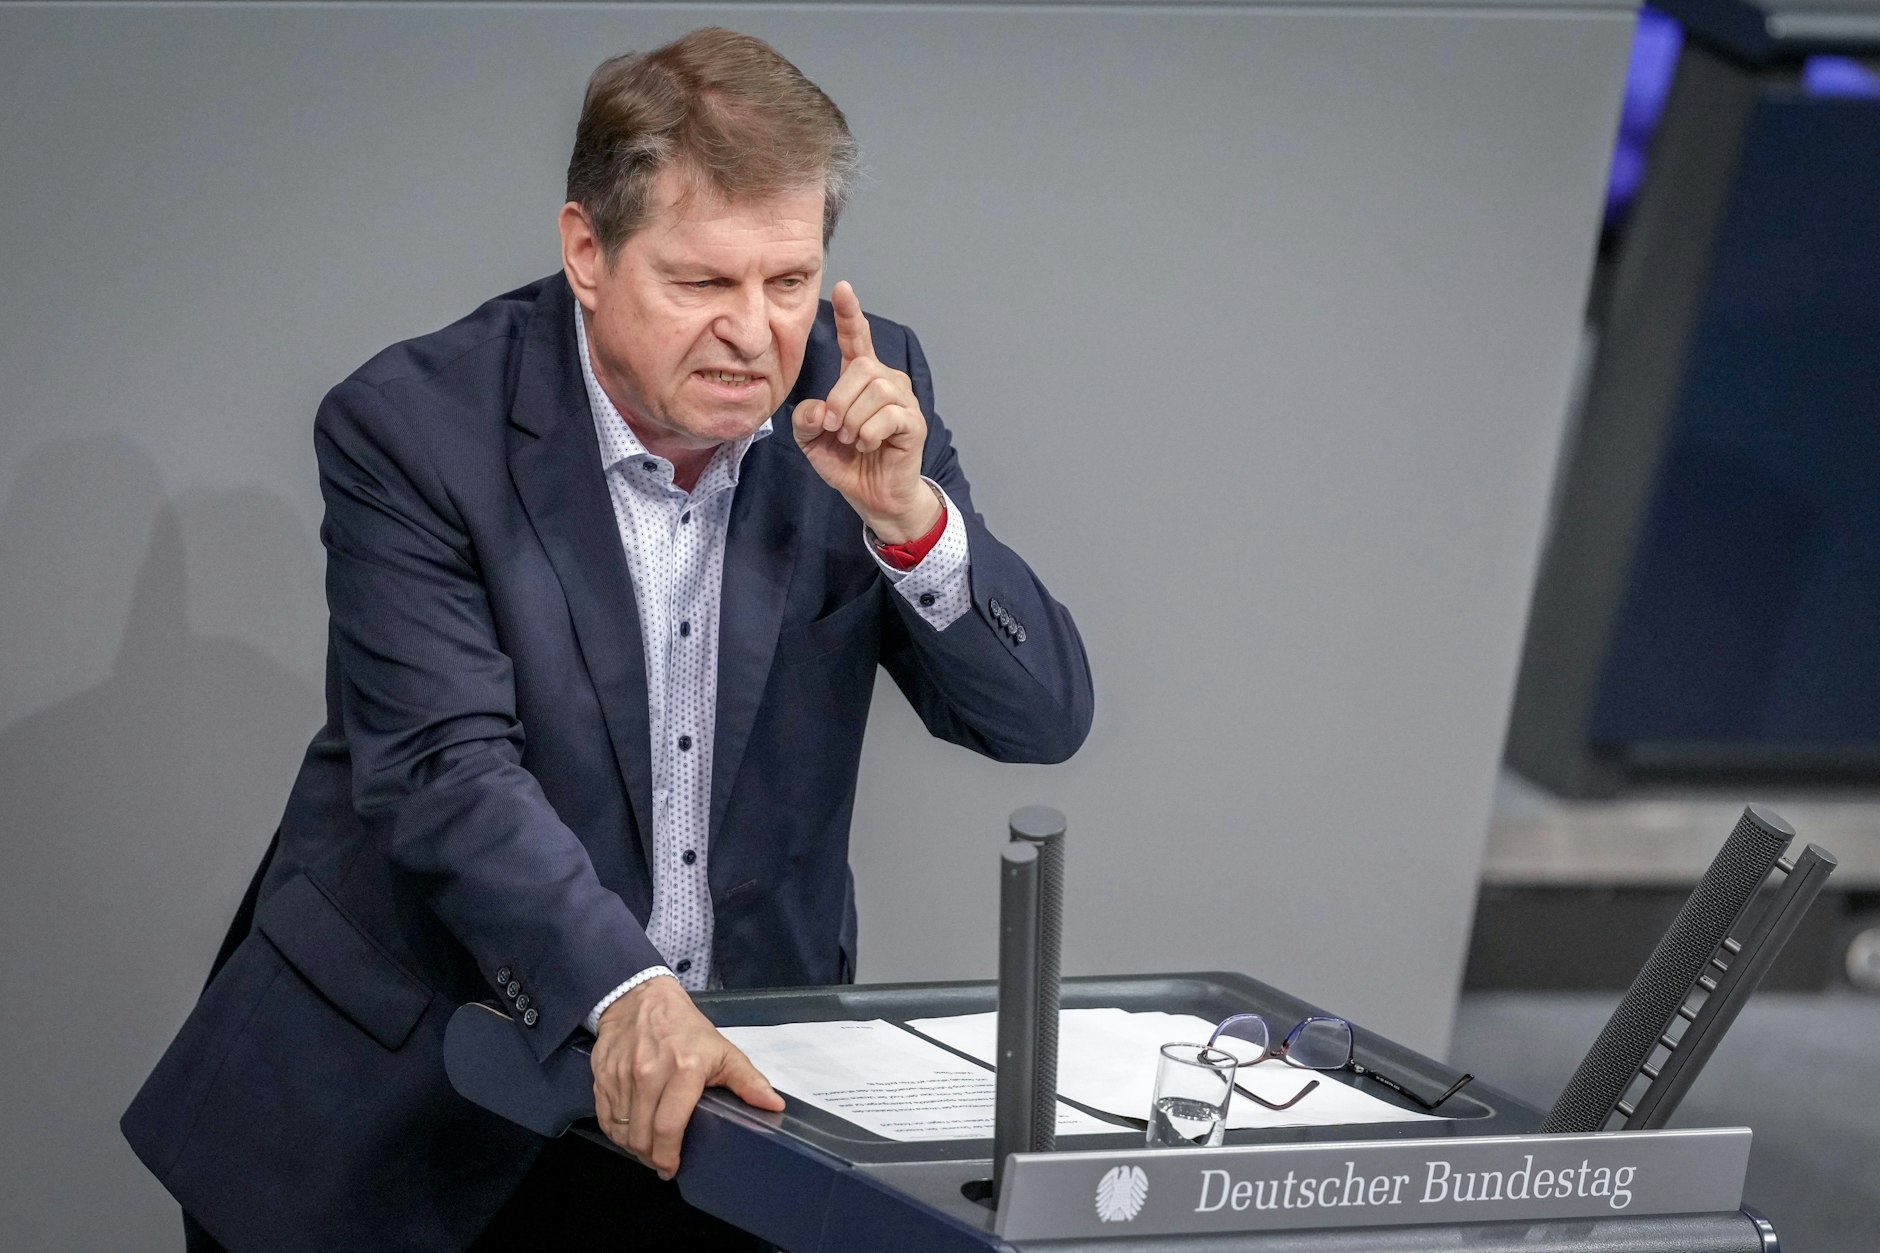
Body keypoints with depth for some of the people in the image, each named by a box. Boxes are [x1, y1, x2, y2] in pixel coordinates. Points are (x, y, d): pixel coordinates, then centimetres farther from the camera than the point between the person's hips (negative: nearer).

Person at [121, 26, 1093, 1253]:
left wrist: (905, 513, -20)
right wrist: (625, 996, -37)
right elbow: (448, 774, -22)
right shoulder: (412, 427, -13)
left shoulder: (860, 391, -2)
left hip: (736, 1068, 3)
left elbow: (1042, 718, -3)